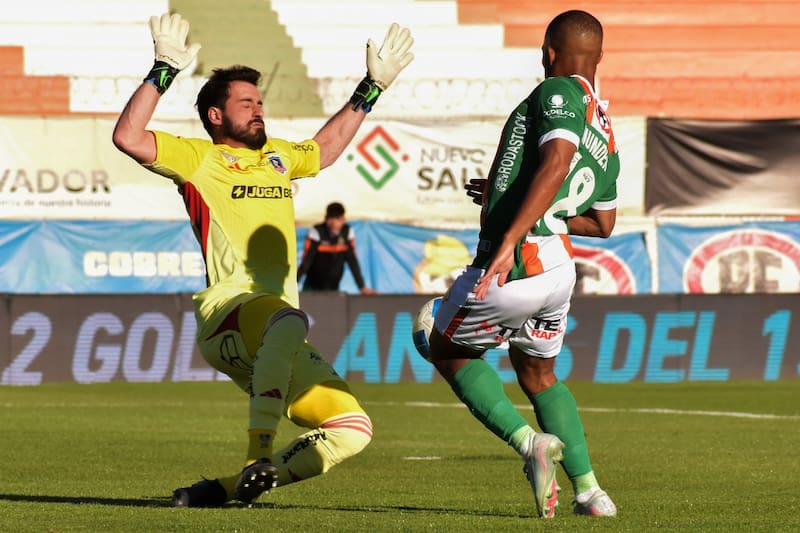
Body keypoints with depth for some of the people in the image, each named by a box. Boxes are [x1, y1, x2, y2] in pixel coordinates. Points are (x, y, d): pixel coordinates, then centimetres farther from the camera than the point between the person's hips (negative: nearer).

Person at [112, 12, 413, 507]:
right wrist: (164, 71, -11)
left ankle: (227, 487, -1)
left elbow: (326, 146, 46)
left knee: (353, 429, -2)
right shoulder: (200, 158, 6)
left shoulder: (278, 156, 26)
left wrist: (372, 86, 42)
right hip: (228, 311, -8)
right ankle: (258, 456, -44)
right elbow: (128, 137, -8)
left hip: (276, 345, 8)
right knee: (287, 320, -43)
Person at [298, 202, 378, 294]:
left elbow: (352, 261, -4)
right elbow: (306, 261, -19)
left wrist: (362, 287, -8)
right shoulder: (316, 231, -16)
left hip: (333, 289, 2)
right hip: (312, 287, -2)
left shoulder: (348, 232, -7)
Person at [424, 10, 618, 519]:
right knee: (538, 375, 28)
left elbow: (555, 163, -26)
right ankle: (590, 490, 17)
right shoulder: (606, 132, 17)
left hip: (512, 271, -8)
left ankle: (531, 441, -4)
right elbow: (603, 224, 26)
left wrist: (511, 237, -32)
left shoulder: (559, 93, -9)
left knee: (447, 352, 16)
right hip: (560, 270, 8)